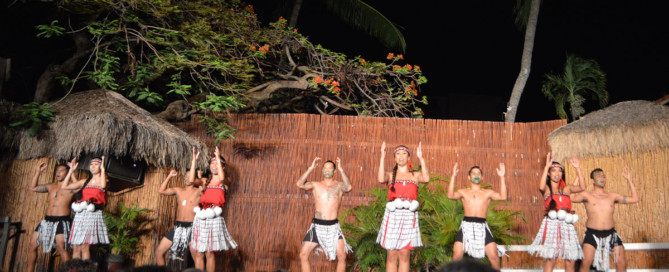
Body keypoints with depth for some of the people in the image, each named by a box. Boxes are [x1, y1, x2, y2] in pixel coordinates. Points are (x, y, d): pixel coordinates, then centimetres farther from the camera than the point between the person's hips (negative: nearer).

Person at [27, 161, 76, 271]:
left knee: (61, 248, -19)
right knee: (32, 246, 9)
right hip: (47, 221, 7)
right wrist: (39, 171, 15)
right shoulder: (51, 186, 17)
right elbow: (32, 187, 21)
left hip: (61, 222, -7)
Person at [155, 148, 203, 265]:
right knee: (159, 251, 6)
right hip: (177, 227, 5)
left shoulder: (198, 191, -3)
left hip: (191, 227, -5)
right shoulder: (178, 190, 12)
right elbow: (161, 191, 4)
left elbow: (191, 181, -22)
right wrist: (169, 176, 3)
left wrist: (194, 160, -18)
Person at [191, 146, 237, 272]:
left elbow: (221, 178, -22)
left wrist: (218, 157, -20)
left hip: (214, 219, -4)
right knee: (198, 253, 5)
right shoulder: (205, 182, 15)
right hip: (200, 219, 4)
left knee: (210, 252, 0)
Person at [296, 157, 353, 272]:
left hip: (333, 226, -1)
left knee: (342, 256, -10)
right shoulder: (315, 185, 6)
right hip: (317, 225, 1)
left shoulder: (339, 185, 3)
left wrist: (341, 170, -22)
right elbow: (300, 184, -10)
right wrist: (310, 168, -14)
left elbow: (348, 187, -20)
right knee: (303, 255, -2)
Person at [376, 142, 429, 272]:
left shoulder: (415, 175, 13)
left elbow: (426, 179, -9)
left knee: (405, 255, 2)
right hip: (393, 215, -1)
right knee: (391, 255, 0)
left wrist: (421, 158, -10)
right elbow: (381, 179, -12)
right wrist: (382, 157, -12)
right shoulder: (390, 174, 11)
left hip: (409, 216, 1)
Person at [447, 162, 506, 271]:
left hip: (482, 226, 1)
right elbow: (451, 195, -10)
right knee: (457, 255, -6)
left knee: (494, 256, -6)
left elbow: (503, 197, -5)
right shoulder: (463, 192, 10)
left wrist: (501, 177, -9)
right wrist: (453, 176, -14)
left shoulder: (488, 193, 12)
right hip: (466, 226, 0)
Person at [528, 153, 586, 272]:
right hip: (551, 223, -4)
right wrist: (546, 167, -16)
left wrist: (578, 169, 1)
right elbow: (541, 187, -18)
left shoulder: (566, 188, 17)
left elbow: (582, 187, 4)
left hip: (566, 224, 4)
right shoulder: (546, 189, 6)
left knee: (570, 261, 3)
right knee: (550, 260, -7)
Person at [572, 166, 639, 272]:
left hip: (611, 234, 4)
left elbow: (635, 199, 14)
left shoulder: (612, 196, 14)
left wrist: (628, 180, 10)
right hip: (592, 234, -3)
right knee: (586, 262, -17)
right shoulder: (587, 195, 3)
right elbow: (572, 198, -16)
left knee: (621, 263, 0)